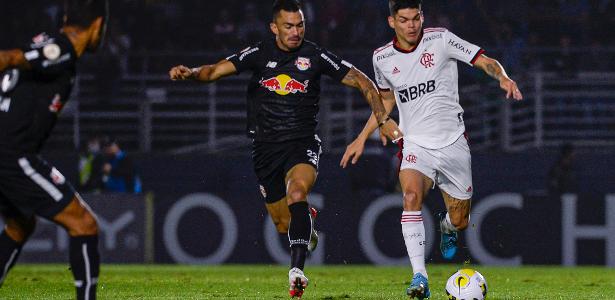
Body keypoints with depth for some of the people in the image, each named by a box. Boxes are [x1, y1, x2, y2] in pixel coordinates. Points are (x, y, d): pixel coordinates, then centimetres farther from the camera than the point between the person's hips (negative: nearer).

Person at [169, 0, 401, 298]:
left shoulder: (315, 56, -3)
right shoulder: (259, 53, -1)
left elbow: (362, 82, 0)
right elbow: (216, 70, -7)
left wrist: (383, 119, -10)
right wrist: (191, 72, -29)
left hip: (303, 142, -2)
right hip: (266, 147, 2)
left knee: (297, 193, -32)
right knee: (284, 224, 8)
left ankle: (297, 270, -40)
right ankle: (307, 221, 46)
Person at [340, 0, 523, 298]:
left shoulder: (439, 40, -6)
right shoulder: (382, 58, 3)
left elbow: (485, 61, -8)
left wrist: (503, 78, -29)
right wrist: (361, 139, 18)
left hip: (453, 143, 0)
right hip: (415, 145, 0)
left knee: (460, 220, 6)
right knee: (411, 195, -30)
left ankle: (447, 226, 47)